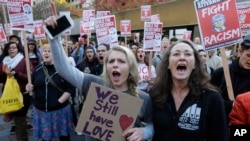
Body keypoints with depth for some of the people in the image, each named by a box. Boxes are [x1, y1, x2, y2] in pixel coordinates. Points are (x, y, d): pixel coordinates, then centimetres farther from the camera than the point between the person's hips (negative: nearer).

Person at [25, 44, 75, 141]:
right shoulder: (37, 69, 3)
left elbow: (70, 89, -11)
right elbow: (33, 87, 12)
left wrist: (59, 101, -17)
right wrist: (30, 88, -10)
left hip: (60, 109, -3)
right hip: (41, 109, 3)